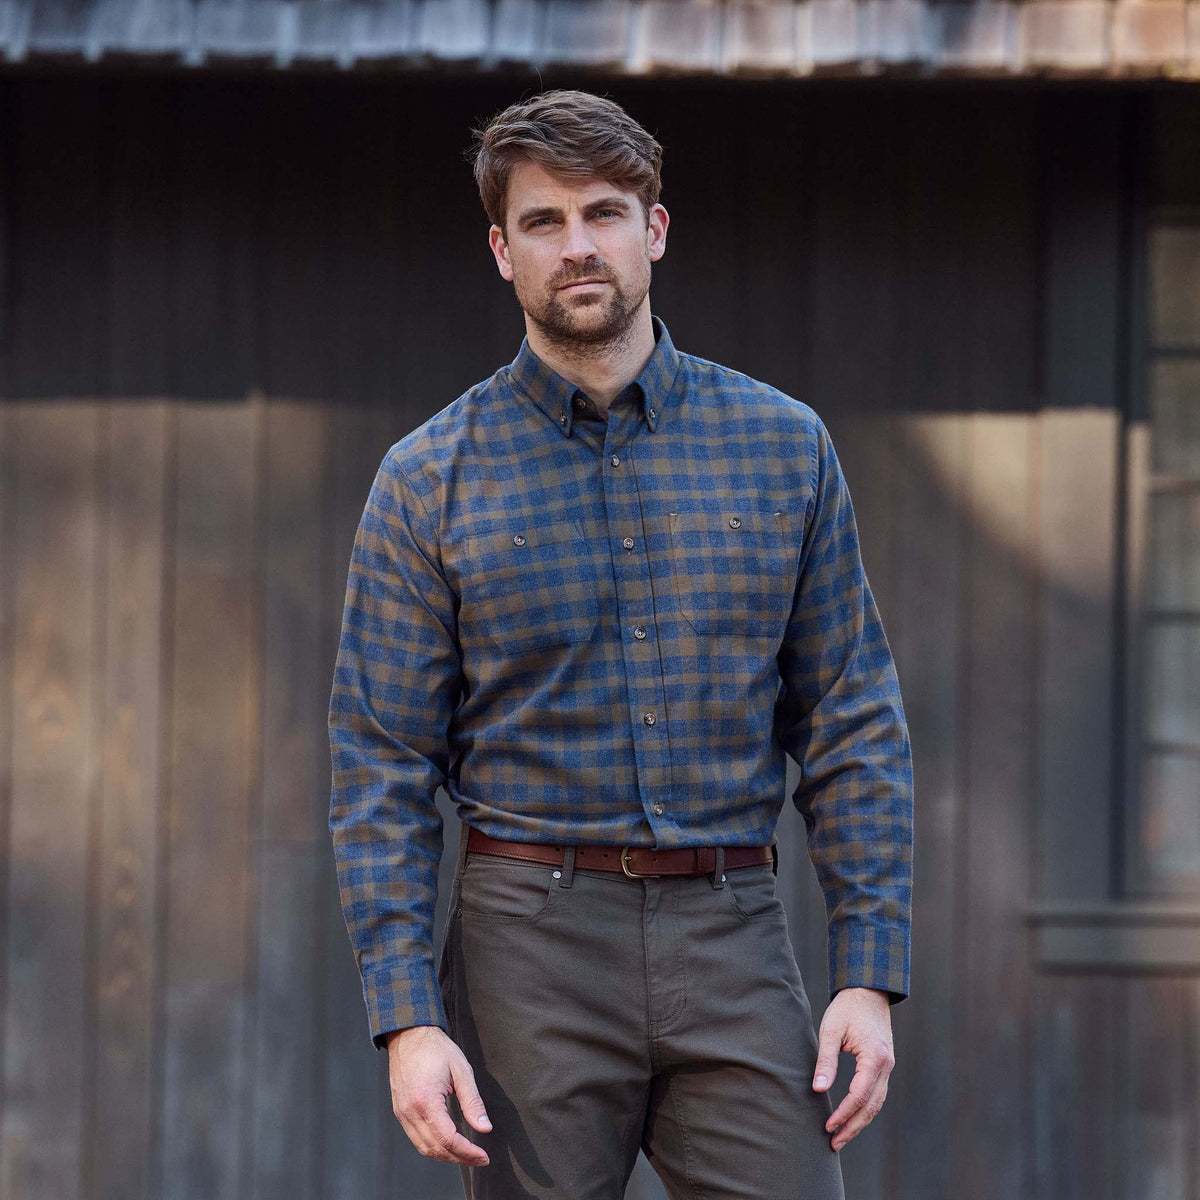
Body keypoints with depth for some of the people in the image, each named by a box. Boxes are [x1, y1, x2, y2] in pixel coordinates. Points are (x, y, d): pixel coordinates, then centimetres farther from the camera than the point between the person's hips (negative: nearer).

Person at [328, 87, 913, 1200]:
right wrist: (406, 1017, -8)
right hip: (531, 937, -1)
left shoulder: (783, 445, 7)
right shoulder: (429, 479, 2)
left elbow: (855, 726, 7)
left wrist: (870, 973, -1)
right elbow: (382, 767, 1)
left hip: (733, 941, 1)